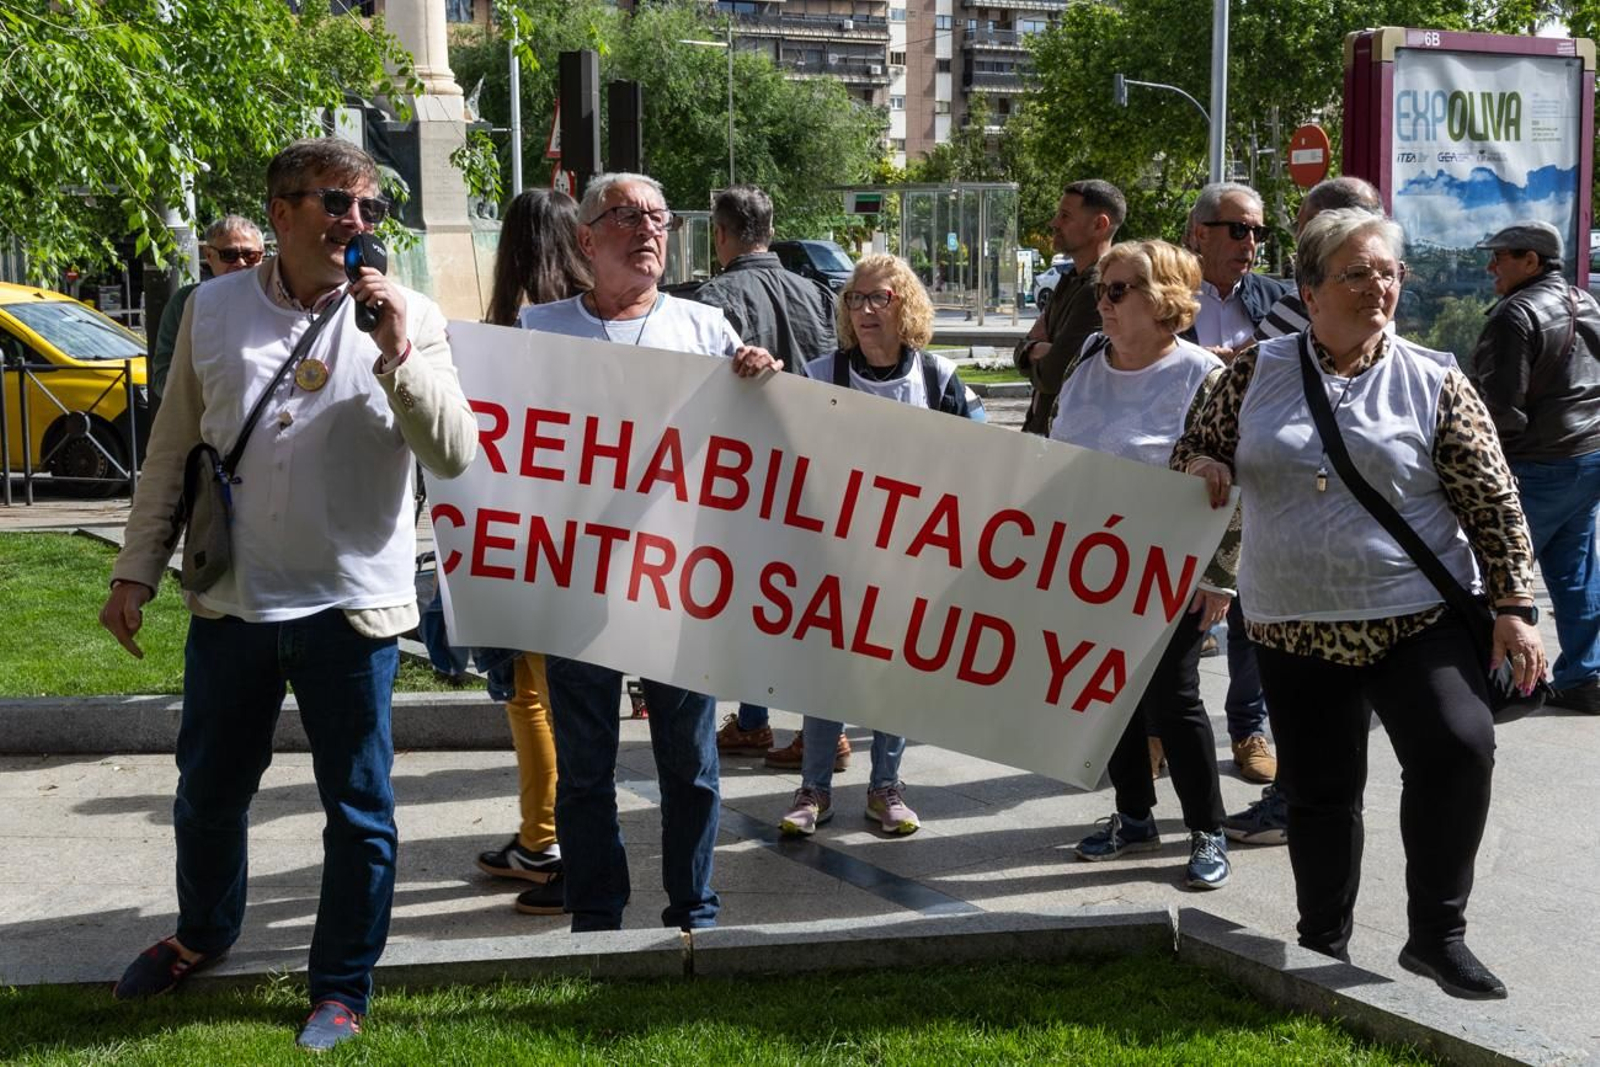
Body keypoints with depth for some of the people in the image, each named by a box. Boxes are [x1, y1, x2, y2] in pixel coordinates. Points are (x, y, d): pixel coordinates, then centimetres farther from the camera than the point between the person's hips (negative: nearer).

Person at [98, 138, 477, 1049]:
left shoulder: (409, 318, -3)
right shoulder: (214, 309, 3)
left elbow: (454, 455, -10)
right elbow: (172, 451, 9)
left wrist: (397, 353, -20)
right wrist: (137, 570, 7)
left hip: (352, 605, -2)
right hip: (231, 599, 3)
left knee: (358, 808, 6)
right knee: (209, 790, 18)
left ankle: (343, 987, 23)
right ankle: (203, 933, 44)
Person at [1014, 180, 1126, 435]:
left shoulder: (1099, 291, -19)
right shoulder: (1071, 280, 15)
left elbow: (1052, 377, -22)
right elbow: (1022, 349, 14)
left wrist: (1034, 364, 1)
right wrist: (1038, 351, -10)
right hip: (1044, 426, 9)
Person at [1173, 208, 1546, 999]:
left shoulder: (1433, 381, -2)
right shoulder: (1258, 371, 4)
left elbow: (1492, 502, -2)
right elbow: (1198, 445, 15)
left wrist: (1512, 607, -6)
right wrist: (1202, 466, -9)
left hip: (1418, 617, -2)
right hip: (1296, 629, 2)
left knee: (1457, 747, -21)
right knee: (1318, 790, 9)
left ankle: (1437, 935, -4)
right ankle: (1323, 947, 28)